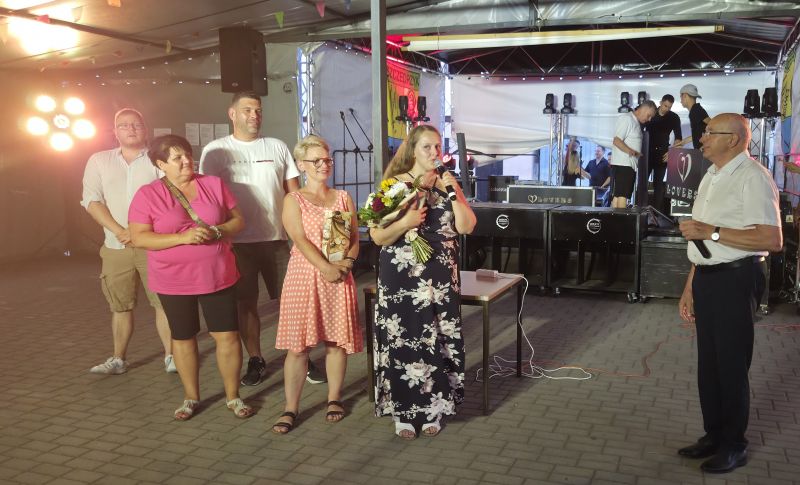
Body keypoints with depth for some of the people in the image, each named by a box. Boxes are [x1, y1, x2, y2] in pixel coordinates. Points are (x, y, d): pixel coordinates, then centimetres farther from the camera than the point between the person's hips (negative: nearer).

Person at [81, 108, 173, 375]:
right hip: (116, 247, 2)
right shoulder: (99, 160, 9)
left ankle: (170, 356, 5)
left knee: (164, 302, -3)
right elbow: (91, 201, 1)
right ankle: (118, 359, 19)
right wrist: (120, 232, -11)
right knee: (120, 306, 10)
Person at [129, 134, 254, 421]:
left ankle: (233, 396, 18)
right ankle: (191, 397, 28)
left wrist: (216, 232, -17)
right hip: (173, 282, -1)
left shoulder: (214, 184, 1)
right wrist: (183, 237, -23)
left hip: (218, 277, 1)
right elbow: (139, 238, -13)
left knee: (228, 335, 2)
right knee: (183, 338, 12)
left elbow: (238, 220, 4)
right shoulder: (148, 195, -7)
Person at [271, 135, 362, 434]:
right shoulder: (293, 200, 3)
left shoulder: (343, 198, 13)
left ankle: (334, 398, 23)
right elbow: (300, 239, -9)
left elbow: (355, 237, 9)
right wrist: (326, 267, -19)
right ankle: (291, 408, 6)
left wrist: (347, 262, -10)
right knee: (297, 344, -3)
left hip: (339, 277, 3)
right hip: (305, 276, -3)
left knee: (337, 340, 7)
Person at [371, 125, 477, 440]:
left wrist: (452, 192, -9)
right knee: (402, 340, -1)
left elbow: (467, 227, -1)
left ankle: (433, 408, 18)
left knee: (438, 340, 4)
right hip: (402, 277, -3)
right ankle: (403, 412, 12)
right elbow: (377, 237, -6)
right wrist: (405, 223, -22)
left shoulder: (447, 184, 8)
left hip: (441, 277, 3)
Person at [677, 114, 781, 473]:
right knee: (708, 362, 16)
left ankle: (734, 446, 20)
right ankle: (713, 436, 32)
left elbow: (772, 239, -24)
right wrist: (690, 288, 16)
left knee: (731, 365, 3)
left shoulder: (752, 177, -14)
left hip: (735, 278, -9)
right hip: (706, 277, 9)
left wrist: (712, 231, -21)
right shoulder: (711, 177, 14)